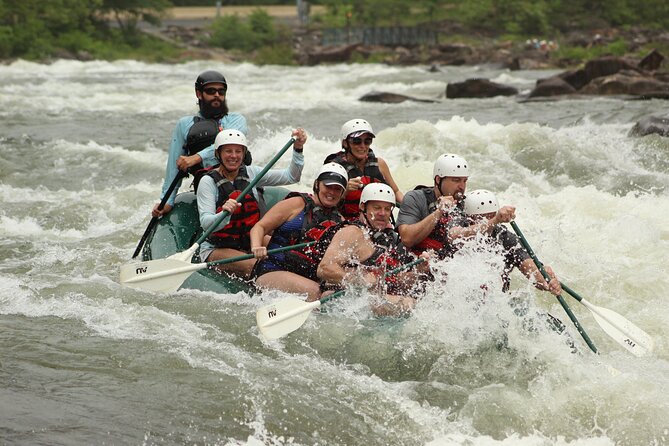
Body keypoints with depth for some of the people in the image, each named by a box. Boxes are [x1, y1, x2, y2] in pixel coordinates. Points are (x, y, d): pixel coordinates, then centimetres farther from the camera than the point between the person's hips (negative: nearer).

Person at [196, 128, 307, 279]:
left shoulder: (251, 173, 7)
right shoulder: (208, 181, -7)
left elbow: (291, 176, 5)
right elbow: (205, 223, -19)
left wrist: (298, 149, -10)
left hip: (250, 245, 5)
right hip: (216, 249, -5)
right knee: (255, 266, -34)